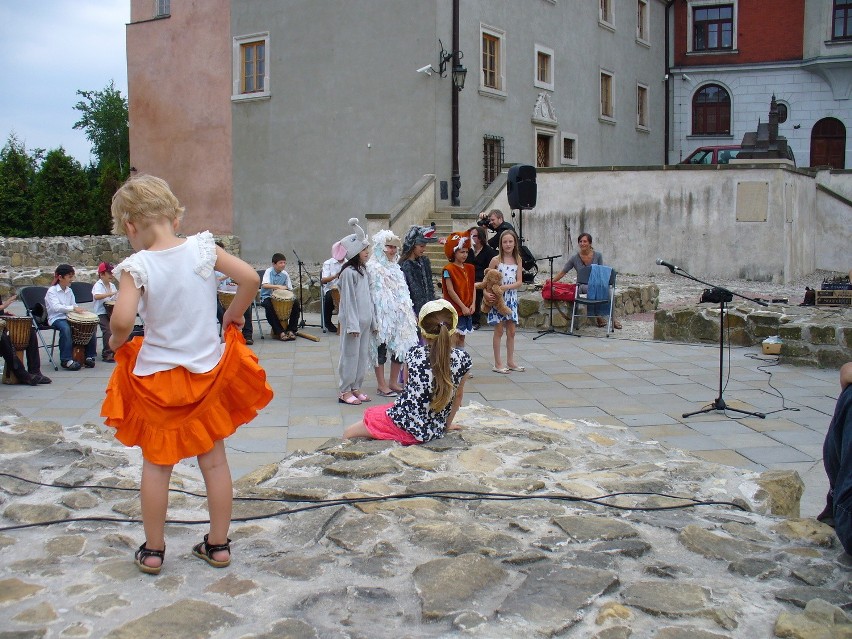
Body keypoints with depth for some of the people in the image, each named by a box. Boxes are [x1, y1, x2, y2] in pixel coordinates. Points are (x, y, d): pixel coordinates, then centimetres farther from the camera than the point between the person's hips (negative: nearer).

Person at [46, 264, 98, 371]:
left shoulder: (69, 291, 15)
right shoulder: (51, 291, -8)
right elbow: (56, 307, -25)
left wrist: (79, 310, -10)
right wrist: (72, 308, -37)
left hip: (68, 317, 7)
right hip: (56, 319, -7)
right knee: (65, 328, -38)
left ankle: (89, 356, -2)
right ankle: (66, 360, -32)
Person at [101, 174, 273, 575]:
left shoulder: (137, 266, -16)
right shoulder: (202, 248, -9)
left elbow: (122, 320, -26)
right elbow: (250, 278, -12)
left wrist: (117, 343, -5)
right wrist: (233, 316, 4)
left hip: (156, 378, -2)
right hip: (208, 373, 2)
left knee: (156, 465, 13)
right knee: (214, 460, 13)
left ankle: (153, 551, 23)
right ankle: (218, 545, 23)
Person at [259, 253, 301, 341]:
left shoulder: (285, 274, 2)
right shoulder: (269, 271, -11)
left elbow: (289, 289, 5)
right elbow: (264, 285, -28)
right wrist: (278, 286, -38)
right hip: (267, 297, -4)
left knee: (296, 303, -17)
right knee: (269, 306, -37)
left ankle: (291, 330, -13)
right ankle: (280, 332, -29)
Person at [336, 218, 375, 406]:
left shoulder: (363, 271, 13)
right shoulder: (349, 272, -13)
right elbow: (348, 300, -16)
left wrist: (372, 320, 15)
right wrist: (353, 324, -18)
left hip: (364, 320, 8)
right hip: (352, 320, -8)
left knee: (363, 354, 11)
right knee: (350, 354, -2)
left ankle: (356, 388, 20)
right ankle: (345, 392, 5)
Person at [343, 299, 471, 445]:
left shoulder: (413, 354, -6)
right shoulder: (462, 359, -8)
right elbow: (458, 396, 5)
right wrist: (447, 425, 22)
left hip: (404, 425, -3)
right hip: (434, 431, 3)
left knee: (348, 434, 16)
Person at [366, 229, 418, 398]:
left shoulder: (395, 267, 16)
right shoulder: (373, 268, -8)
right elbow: (374, 294, -14)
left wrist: (409, 313, 17)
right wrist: (374, 318, -18)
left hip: (399, 315, 8)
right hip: (382, 316, -8)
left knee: (400, 348, 8)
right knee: (381, 349, 0)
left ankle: (393, 382, 20)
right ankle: (382, 385, 7)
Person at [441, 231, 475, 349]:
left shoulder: (469, 268, 10)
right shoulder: (449, 269, -10)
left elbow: (473, 288, 8)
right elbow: (450, 291, -13)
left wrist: (472, 305, -5)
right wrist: (463, 307, -14)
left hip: (467, 310, 6)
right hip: (455, 308, -6)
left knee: (462, 338, 12)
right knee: (454, 338, -6)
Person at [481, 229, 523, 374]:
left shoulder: (517, 260, 4)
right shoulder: (496, 260, -6)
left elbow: (519, 282, -1)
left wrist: (506, 287, -17)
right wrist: (487, 293, -22)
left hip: (512, 298, 4)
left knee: (511, 331, 9)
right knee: (499, 331, 1)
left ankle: (510, 362, 19)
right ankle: (498, 364, 7)